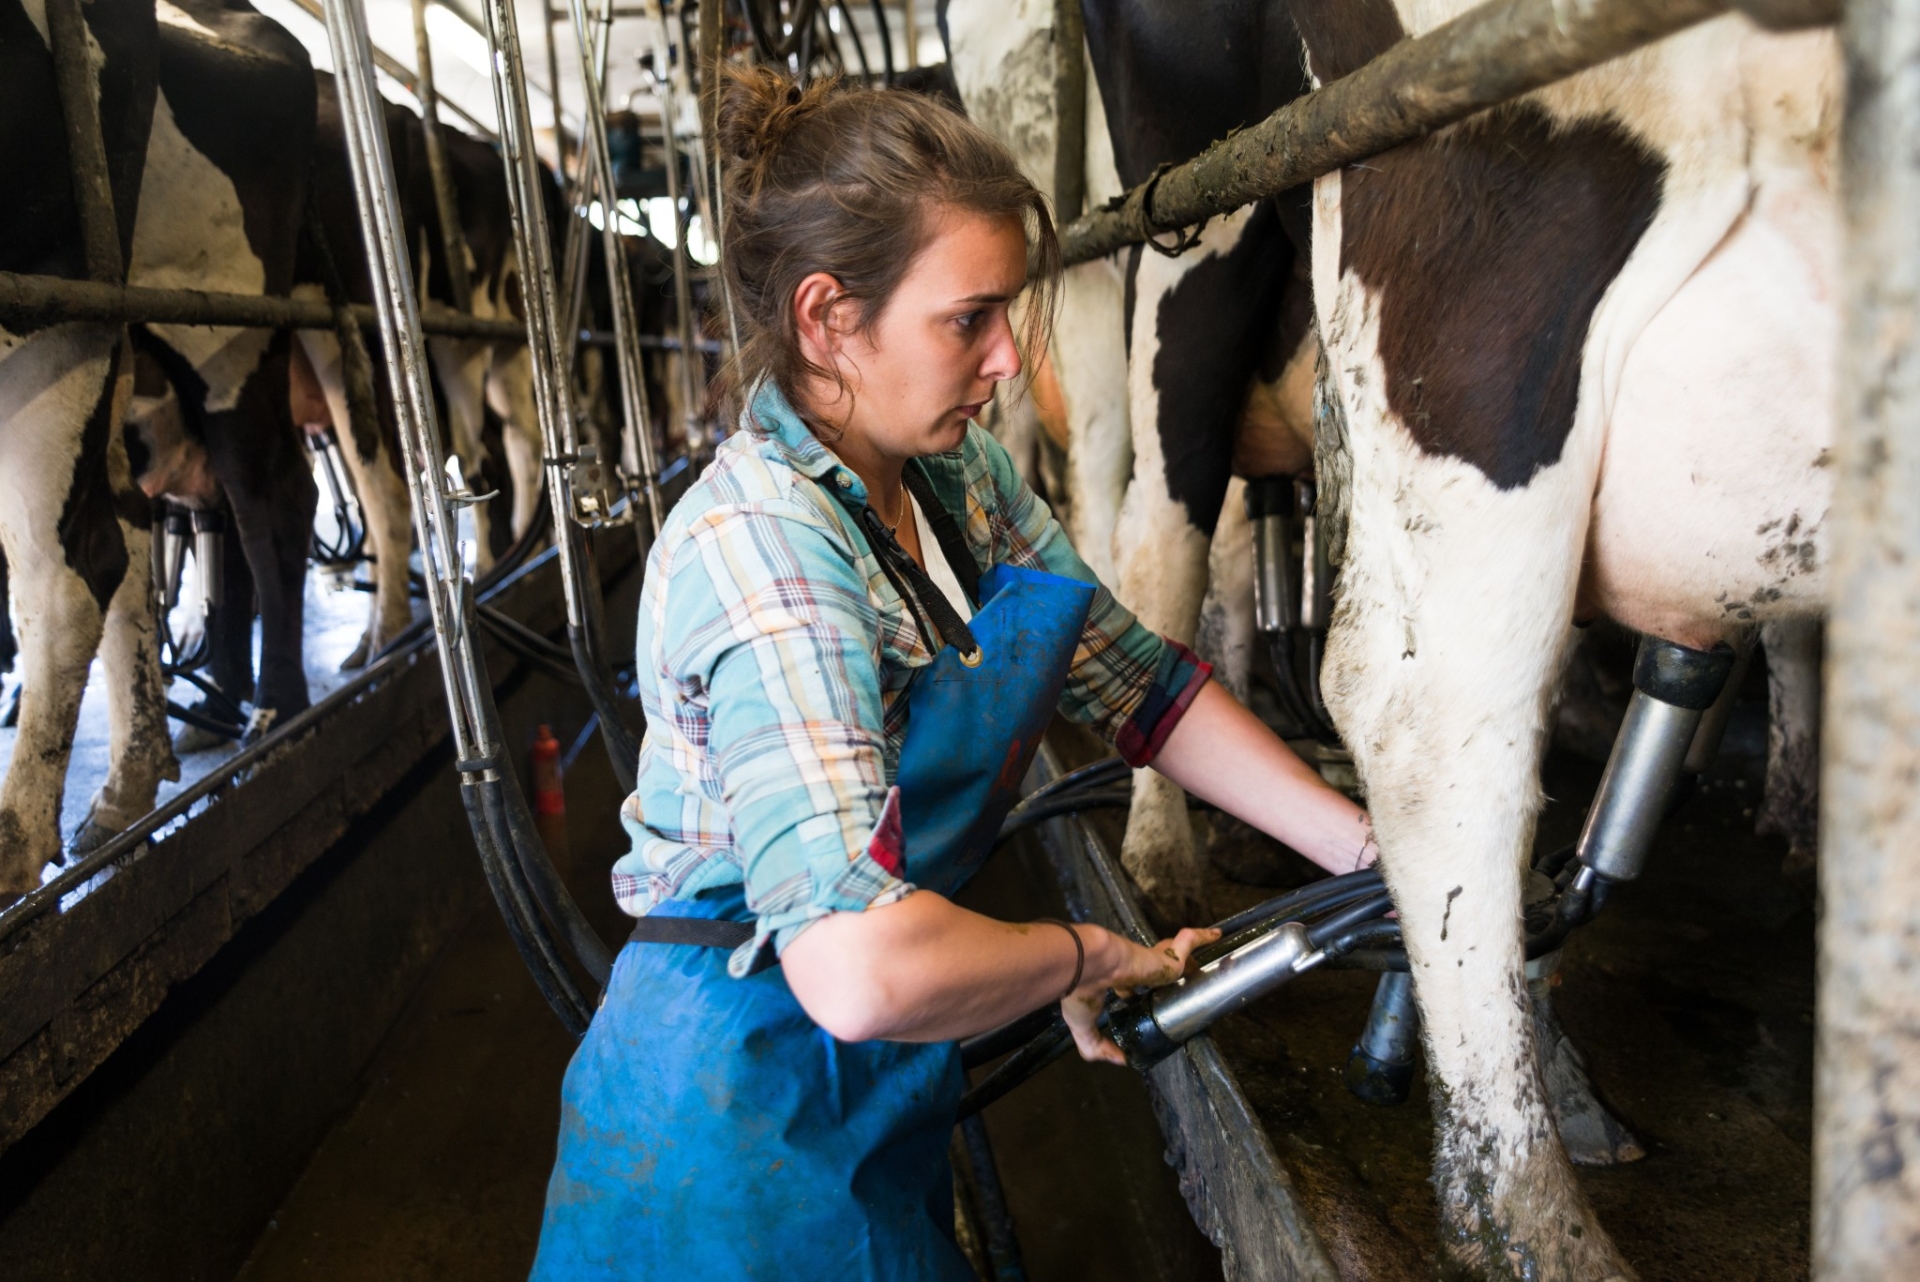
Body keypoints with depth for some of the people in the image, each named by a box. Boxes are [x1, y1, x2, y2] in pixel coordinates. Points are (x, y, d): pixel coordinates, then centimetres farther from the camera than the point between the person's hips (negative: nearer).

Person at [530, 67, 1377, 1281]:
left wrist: (1380, 851, -4)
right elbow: (862, 966, -39)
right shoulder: (763, 545, -30)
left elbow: (1140, 679, 0)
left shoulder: (958, 474, -3)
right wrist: (1090, 956, -21)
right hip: (746, 1113, -7)